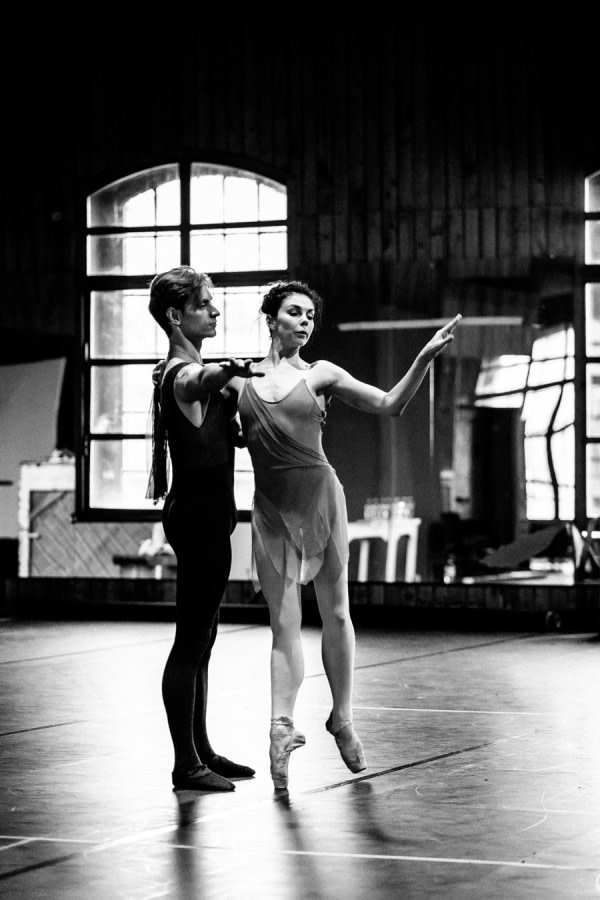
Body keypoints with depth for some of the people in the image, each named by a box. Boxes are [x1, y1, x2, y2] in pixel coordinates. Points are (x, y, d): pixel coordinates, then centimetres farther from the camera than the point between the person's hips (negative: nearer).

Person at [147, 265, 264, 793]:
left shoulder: (190, 370, 16)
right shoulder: (183, 374, -16)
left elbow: (227, 431, 27)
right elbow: (202, 382, -43)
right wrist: (231, 371, -66)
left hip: (205, 515, 10)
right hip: (198, 514, -10)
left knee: (201, 637, 16)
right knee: (192, 639, -6)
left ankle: (200, 751, 25)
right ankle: (187, 764, -2)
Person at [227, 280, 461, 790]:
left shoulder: (320, 375, 4)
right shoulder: (240, 377, 6)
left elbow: (390, 406, 0)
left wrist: (425, 358, -11)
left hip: (319, 498, 0)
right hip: (271, 507, 0)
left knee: (336, 614, 6)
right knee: (284, 622, -6)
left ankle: (343, 719, 19)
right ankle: (282, 727, -14)